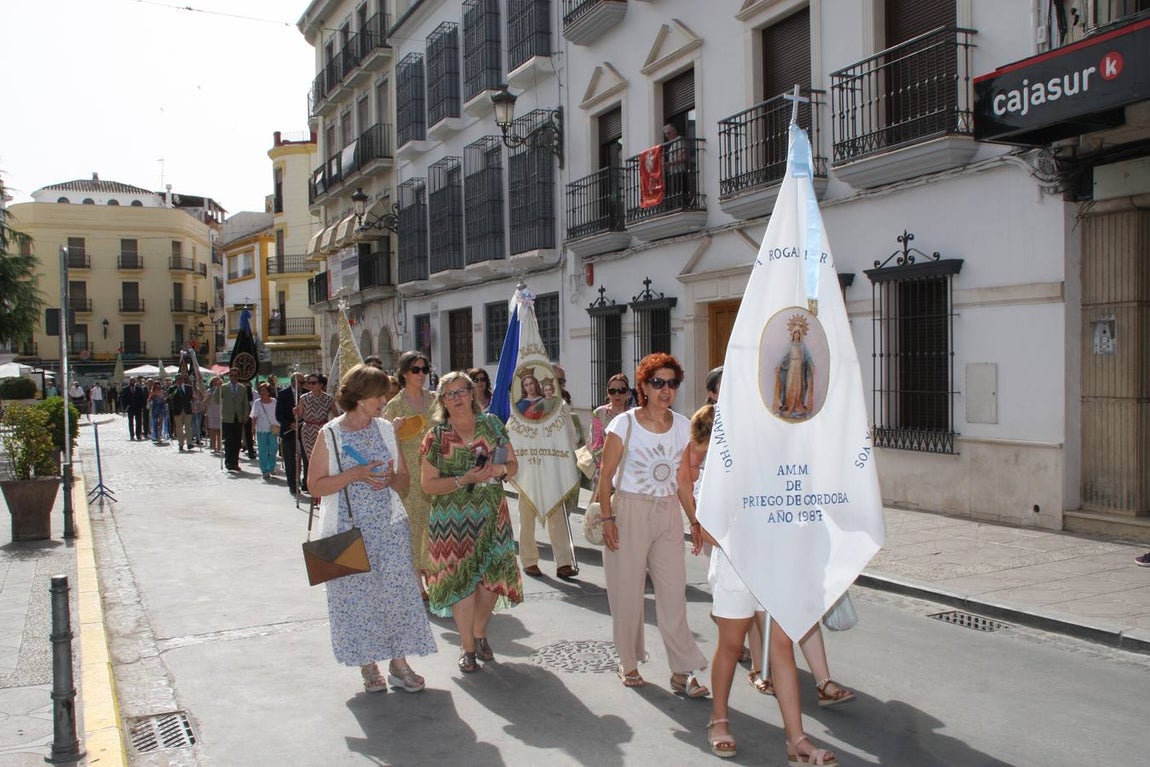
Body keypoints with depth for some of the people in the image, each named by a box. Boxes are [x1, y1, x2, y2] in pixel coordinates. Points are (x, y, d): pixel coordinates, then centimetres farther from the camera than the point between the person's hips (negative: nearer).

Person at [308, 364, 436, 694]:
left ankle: (399, 663, 12)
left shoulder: (386, 429, 8)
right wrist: (353, 475, -19)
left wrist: (391, 478, -11)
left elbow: (404, 478, 12)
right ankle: (368, 665, 18)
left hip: (389, 526, 3)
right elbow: (315, 485, -7)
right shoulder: (330, 434, -4)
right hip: (348, 530, -3)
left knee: (397, 589, 0)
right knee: (357, 595, 3)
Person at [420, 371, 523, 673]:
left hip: (491, 515, 2)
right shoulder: (436, 436, -3)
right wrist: (465, 480, -18)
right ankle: (467, 647, 15)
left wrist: (500, 469, -13)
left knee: (492, 576, 3)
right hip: (453, 520, -2)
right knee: (461, 579, -2)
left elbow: (513, 464, 10)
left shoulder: (491, 424, 4)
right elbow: (428, 484, -6)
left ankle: (480, 633, 28)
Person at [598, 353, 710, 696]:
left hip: (669, 514, 3)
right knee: (627, 590, 5)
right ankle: (629, 663, 22)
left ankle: (682, 671, 6)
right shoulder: (624, 424, -6)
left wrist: (695, 519, 6)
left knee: (674, 592, 0)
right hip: (630, 510, -3)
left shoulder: (683, 426, 5)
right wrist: (607, 517, -11)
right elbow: (605, 474, -4)